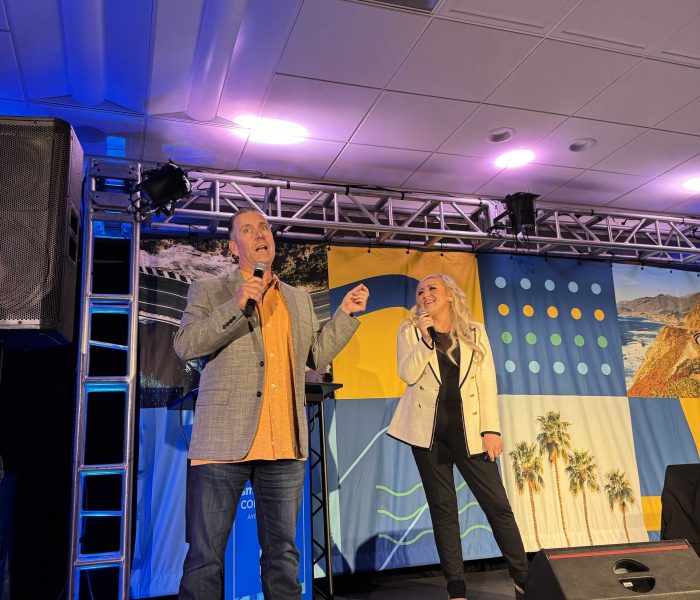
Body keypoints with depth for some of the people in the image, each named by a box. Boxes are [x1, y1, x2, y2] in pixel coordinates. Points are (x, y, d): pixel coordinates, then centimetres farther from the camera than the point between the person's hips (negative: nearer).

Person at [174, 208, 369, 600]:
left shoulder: (299, 298, 19)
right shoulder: (208, 291, 8)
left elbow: (316, 355, 18)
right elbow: (185, 345, -6)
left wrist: (346, 314, 10)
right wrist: (236, 306, -15)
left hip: (285, 445, 3)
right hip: (225, 440, -3)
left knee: (283, 554, 11)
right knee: (206, 556, 3)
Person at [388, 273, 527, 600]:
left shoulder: (474, 331, 7)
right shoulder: (410, 330, 6)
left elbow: (487, 382, 2)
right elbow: (408, 375, -8)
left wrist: (491, 429, -5)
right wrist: (426, 338, -18)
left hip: (467, 426, 0)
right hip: (428, 428, 0)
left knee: (497, 504, 0)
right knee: (442, 508, 6)